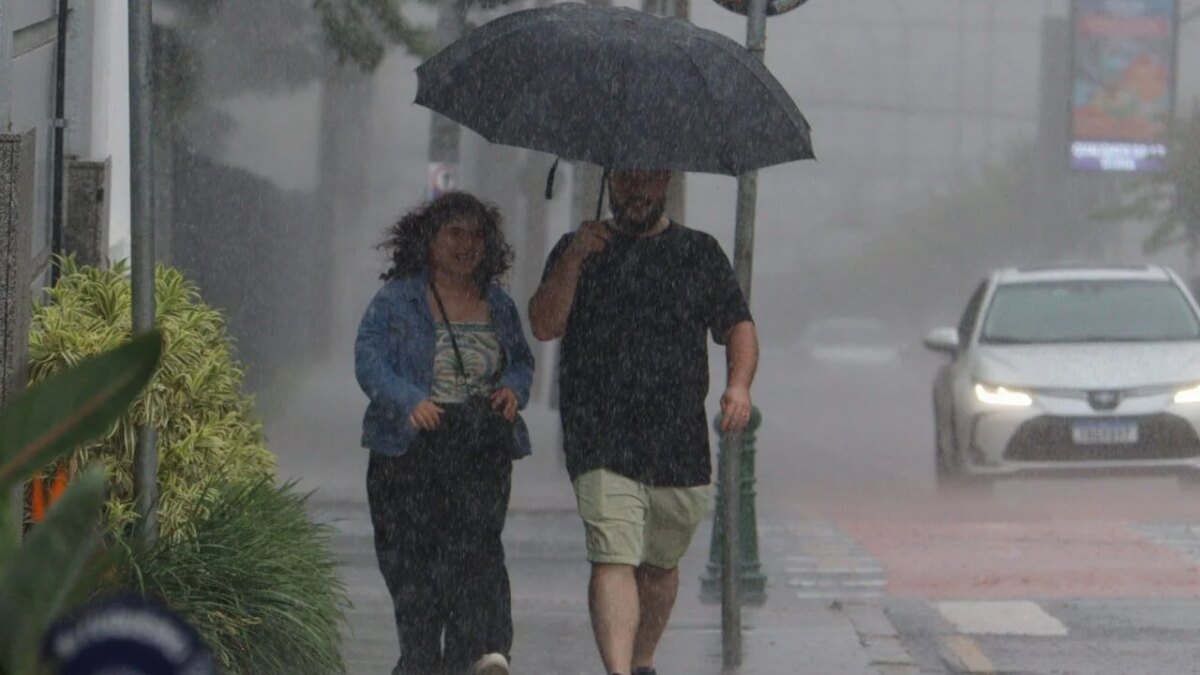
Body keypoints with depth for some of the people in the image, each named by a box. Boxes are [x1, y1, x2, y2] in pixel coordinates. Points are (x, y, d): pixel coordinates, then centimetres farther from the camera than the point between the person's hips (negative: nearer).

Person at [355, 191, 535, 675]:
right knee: (412, 561, -1)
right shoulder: (396, 300, 2)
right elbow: (369, 362, -6)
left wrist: (514, 388, 1)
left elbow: (523, 360, 25)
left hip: (482, 452, 2)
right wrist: (409, 400, -22)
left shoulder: (497, 305, 15)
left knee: (476, 545, -15)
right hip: (410, 449, -2)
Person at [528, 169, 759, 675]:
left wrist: (739, 384, -7)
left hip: (680, 443, 3)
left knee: (660, 564, 14)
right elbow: (544, 325, -1)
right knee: (613, 558, -18)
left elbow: (739, 327, 12)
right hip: (601, 439, -3)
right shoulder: (581, 250, 10)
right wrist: (573, 260, -15)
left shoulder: (701, 253, 14)